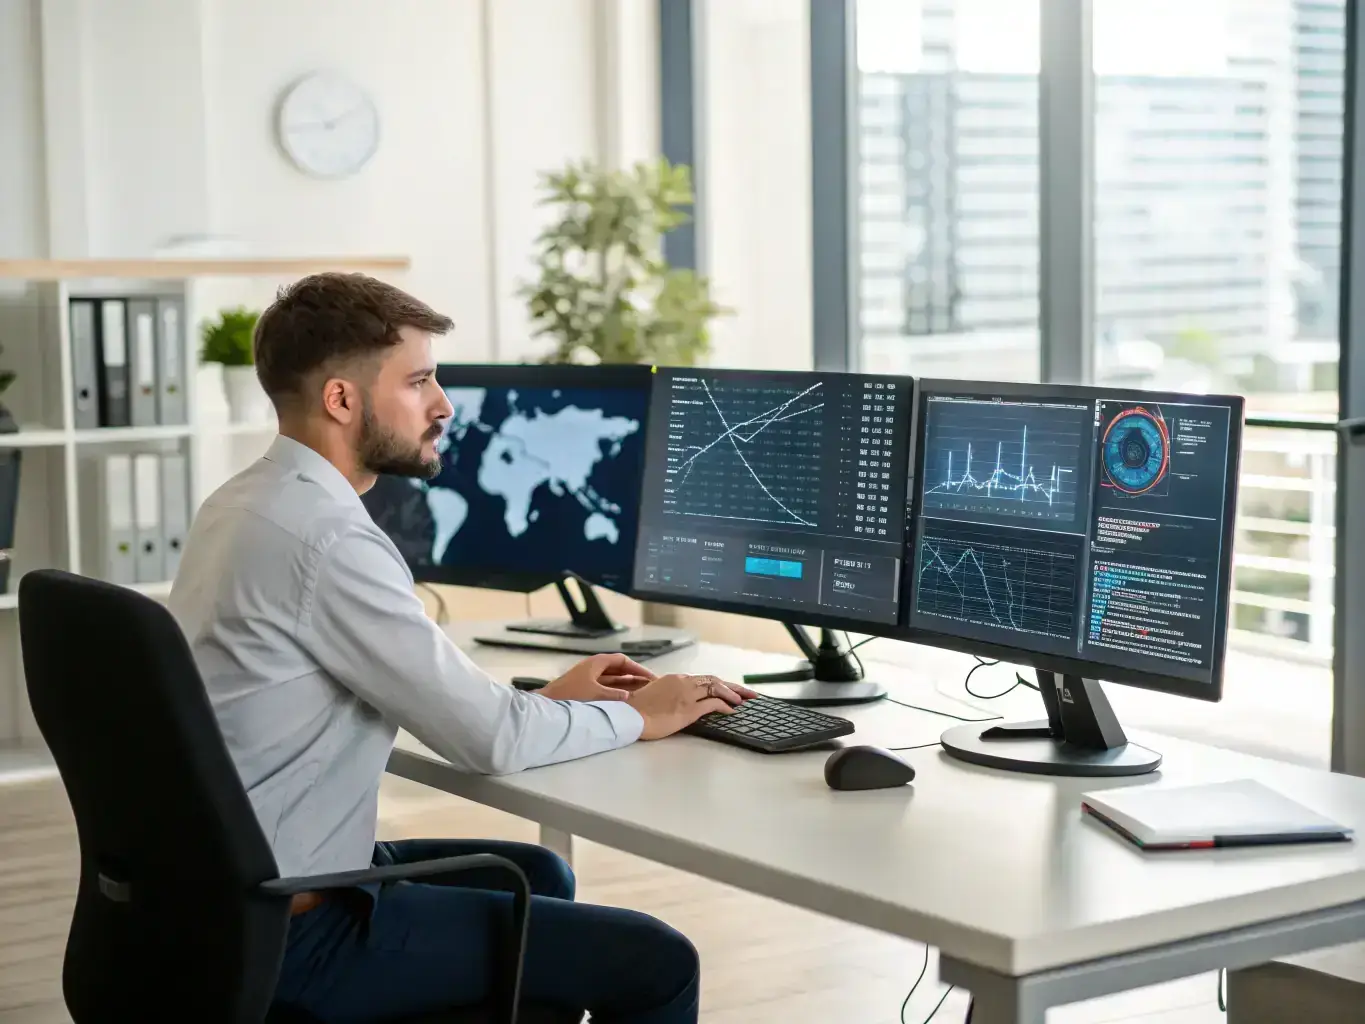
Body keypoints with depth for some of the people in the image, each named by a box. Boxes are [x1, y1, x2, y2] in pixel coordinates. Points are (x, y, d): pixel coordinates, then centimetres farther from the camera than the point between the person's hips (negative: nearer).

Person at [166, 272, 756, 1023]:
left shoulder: (249, 502, 8)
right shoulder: (326, 536, -23)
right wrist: (637, 717, -3)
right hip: (291, 930, -10)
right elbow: (489, 739, -19)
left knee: (536, 875, 27)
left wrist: (548, 698, 12)